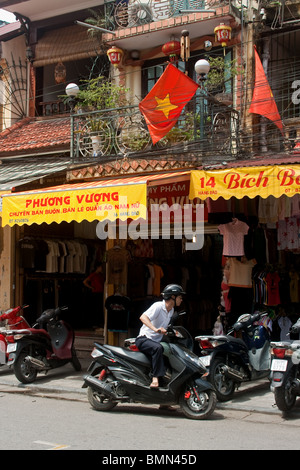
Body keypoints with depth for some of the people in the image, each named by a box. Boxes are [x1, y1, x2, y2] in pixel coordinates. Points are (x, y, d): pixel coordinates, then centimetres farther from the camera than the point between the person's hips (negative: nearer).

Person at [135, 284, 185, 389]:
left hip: (156, 341, 9)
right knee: (158, 348, -37)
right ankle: (155, 378, -39)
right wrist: (155, 329, -42)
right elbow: (143, 317, -30)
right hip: (144, 339, -9)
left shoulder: (171, 310, 12)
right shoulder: (158, 306, -15)